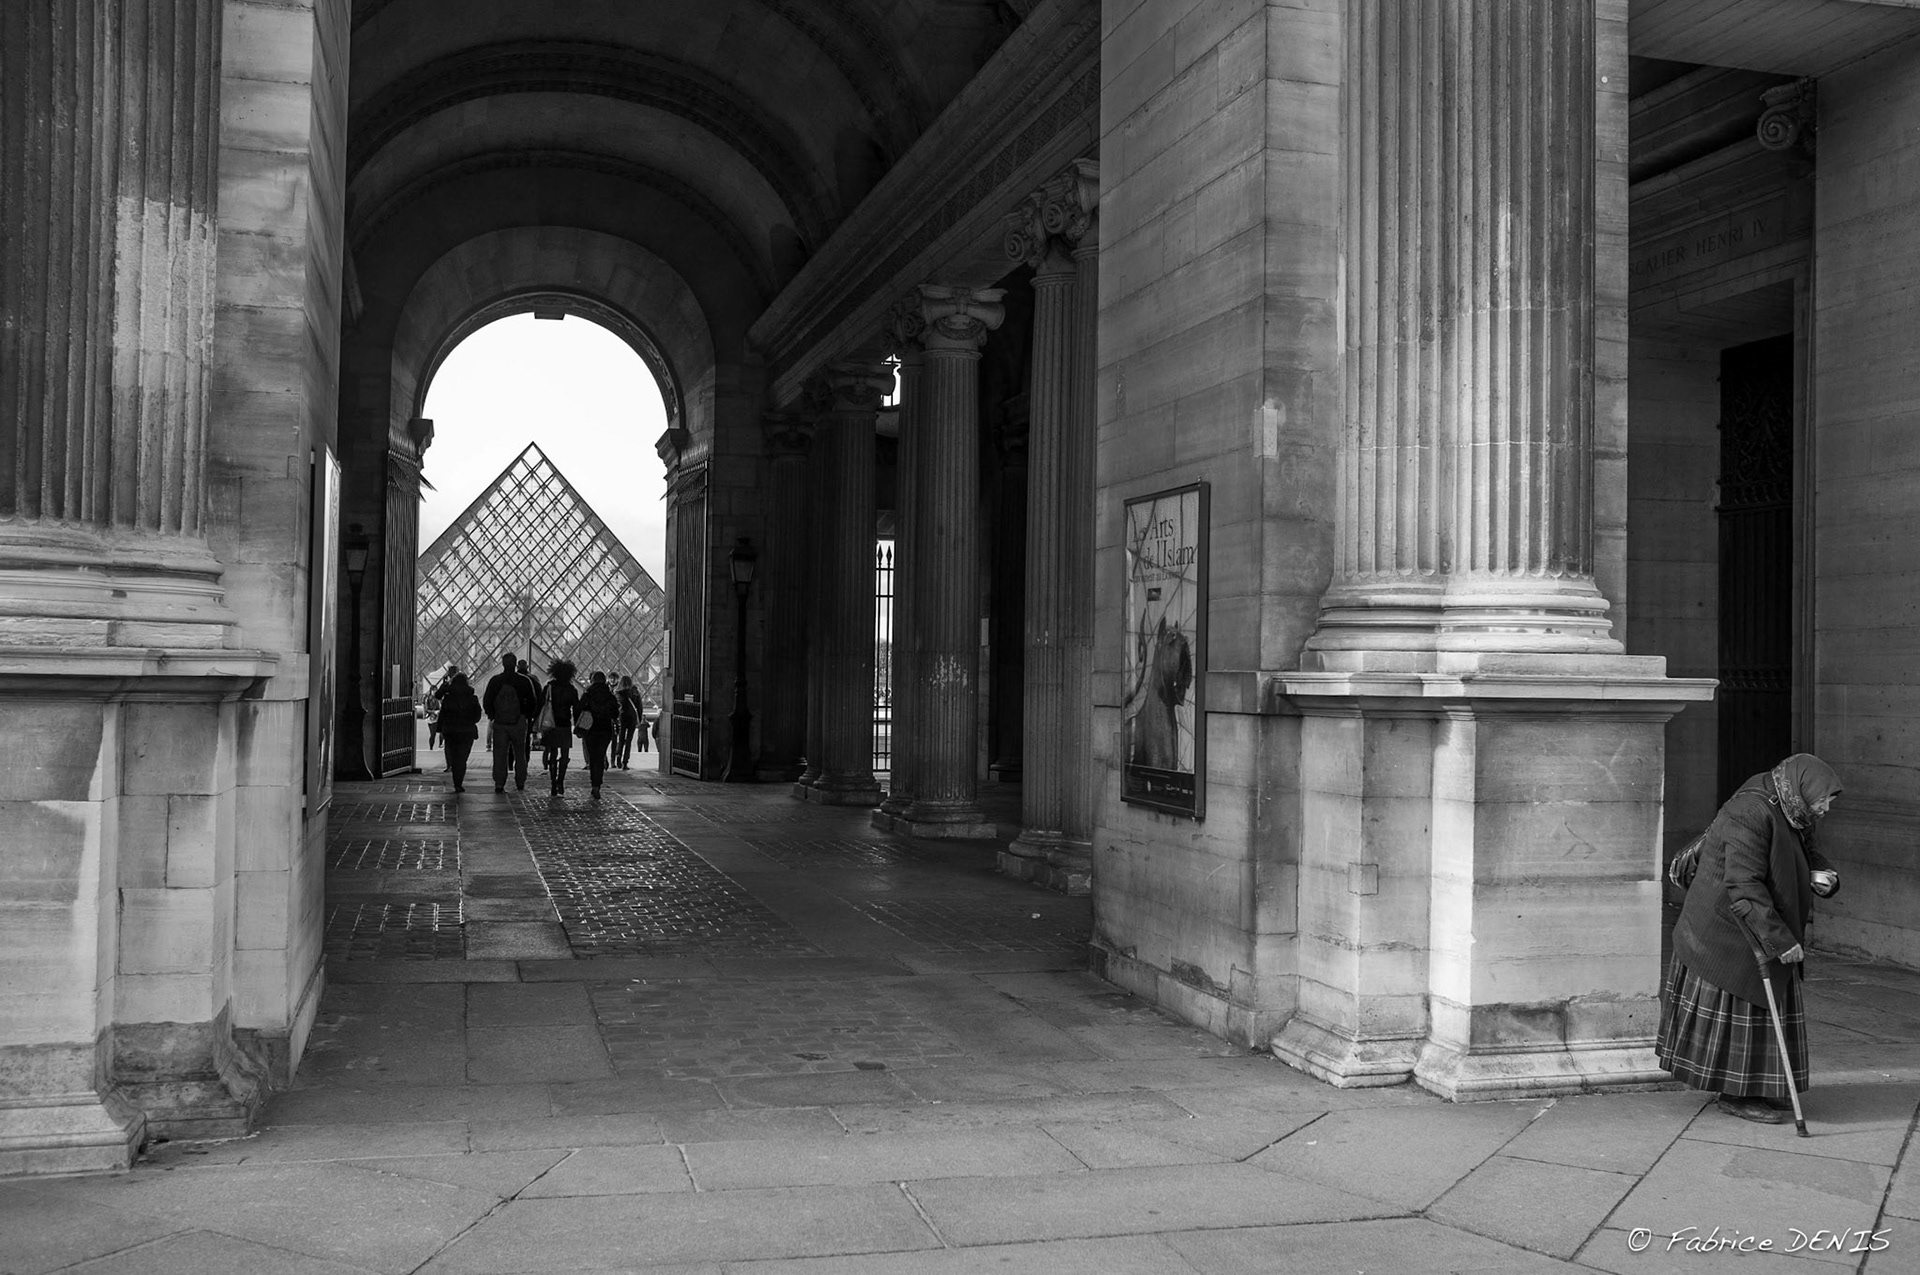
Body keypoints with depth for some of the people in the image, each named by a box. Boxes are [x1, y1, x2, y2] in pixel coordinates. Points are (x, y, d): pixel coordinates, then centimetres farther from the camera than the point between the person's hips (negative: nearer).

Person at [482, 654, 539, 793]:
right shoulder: (524, 681, -4)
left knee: (499, 755, 4)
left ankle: (499, 784, -2)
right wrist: (528, 717, 10)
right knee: (520, 754, 11)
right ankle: (520, 783, 13)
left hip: (499, 723, 1)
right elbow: (533, 702, -2)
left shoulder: (494, 681, 0)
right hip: (519, 723, -1)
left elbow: (486, 701, 2)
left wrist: (491, 716, 14)